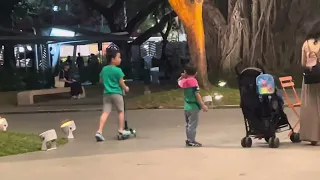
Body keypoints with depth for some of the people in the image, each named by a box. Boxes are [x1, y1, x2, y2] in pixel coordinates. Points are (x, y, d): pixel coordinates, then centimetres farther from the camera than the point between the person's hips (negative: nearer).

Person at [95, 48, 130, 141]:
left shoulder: (104, 69, 9)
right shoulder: (118, 70, -11)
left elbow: (101, 80, 20)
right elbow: (121, 83, -8)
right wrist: (125, 88, 11)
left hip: (106, 93, 5)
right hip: (116, 93, -5)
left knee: (105, 112, 0)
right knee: (121, 111, 12)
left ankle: (99, 131, -12)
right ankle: (121, 130, 16)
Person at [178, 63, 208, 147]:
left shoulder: (184, 81, 3)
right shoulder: (193, 81, -16)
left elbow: (179, 81, 29)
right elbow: (197, 94, -21)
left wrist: (182, 76, 8)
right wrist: (203, 105, -20)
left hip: (187, 106, 8)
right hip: (194, 106, -8)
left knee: (188, 124, 18)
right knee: (193, 124, -4)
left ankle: (189, 140, 25)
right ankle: (191, 141, -2)